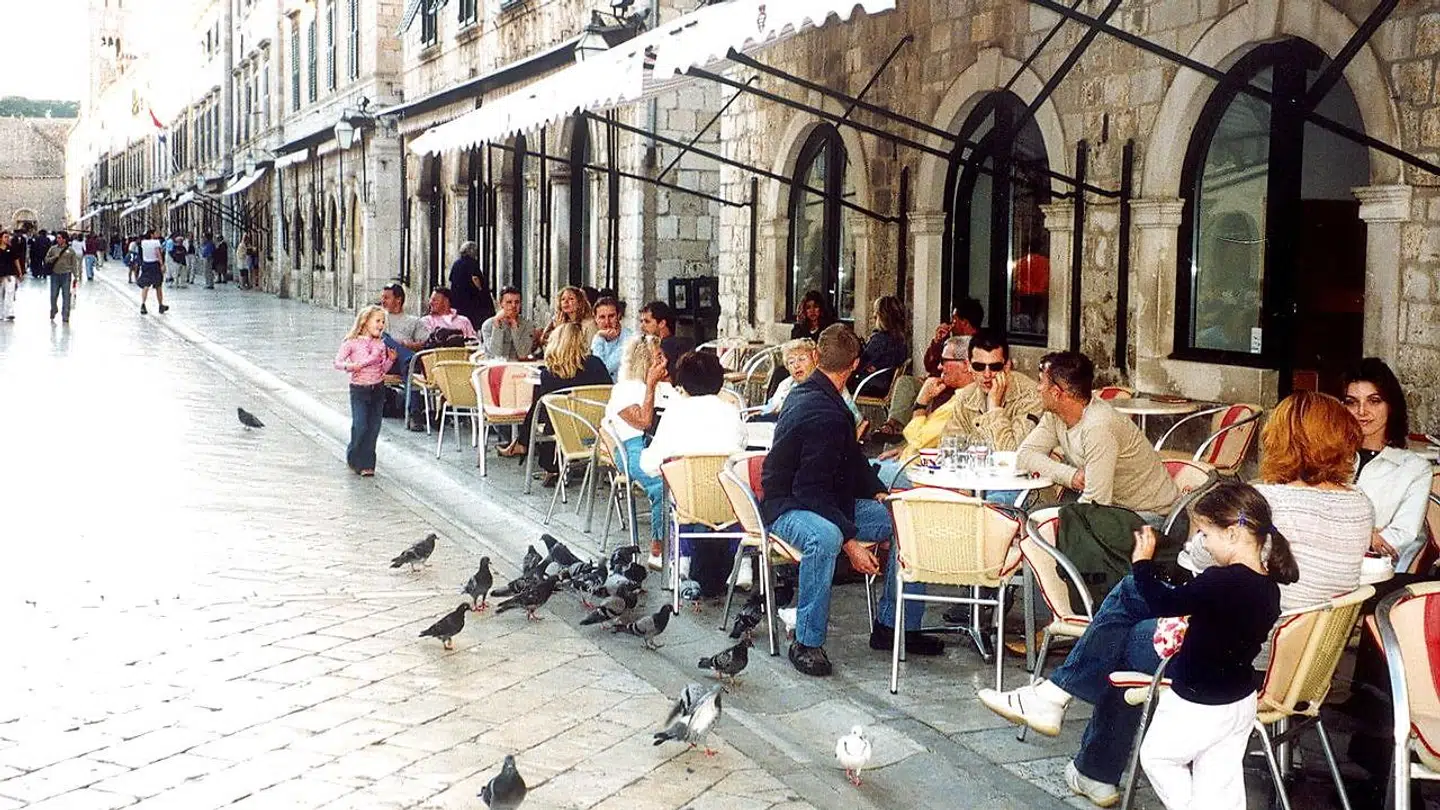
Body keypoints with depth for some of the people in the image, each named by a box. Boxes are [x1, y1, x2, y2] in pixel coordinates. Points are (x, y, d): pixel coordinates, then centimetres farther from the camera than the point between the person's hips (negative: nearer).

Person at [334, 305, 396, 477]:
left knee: (373, 428, 3)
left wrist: (391, 360, -4)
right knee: (360, 427, -10)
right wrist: (349, 366, -26)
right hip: (359, 389, -4)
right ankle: (355, 459, 12)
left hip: (378, 389, 4)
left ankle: (367, 464, 12)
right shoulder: (351, 343, -7)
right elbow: (338, 362, -7)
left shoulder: (380, 344, 6)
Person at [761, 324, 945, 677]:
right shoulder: (823, 414, -24)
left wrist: (880, 493, 6)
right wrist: (850, 542, -27)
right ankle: (807, 644, -29)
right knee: (825, 537, -42)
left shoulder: (808, 393, 7)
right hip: (788, 507, -10)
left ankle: (893, 625, 6)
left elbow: (852, 458, 18)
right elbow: (812, 493, -27)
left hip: (831, 500, 10)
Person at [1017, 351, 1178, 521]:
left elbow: (1094, 502, -29)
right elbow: (1024, 456, -7)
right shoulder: (1054, 415, -4)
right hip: (1114, 505, 7)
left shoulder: (1098, 427, -29)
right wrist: (1070, 475, -21)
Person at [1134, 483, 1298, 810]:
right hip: (1240, 703, 8)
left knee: (1156, 756, 17)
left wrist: (1142, 562, -11)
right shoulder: (1269, 586, -3)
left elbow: (1164, 603, -23)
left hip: (1196, 707, -8)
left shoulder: (1221, 581, -30)